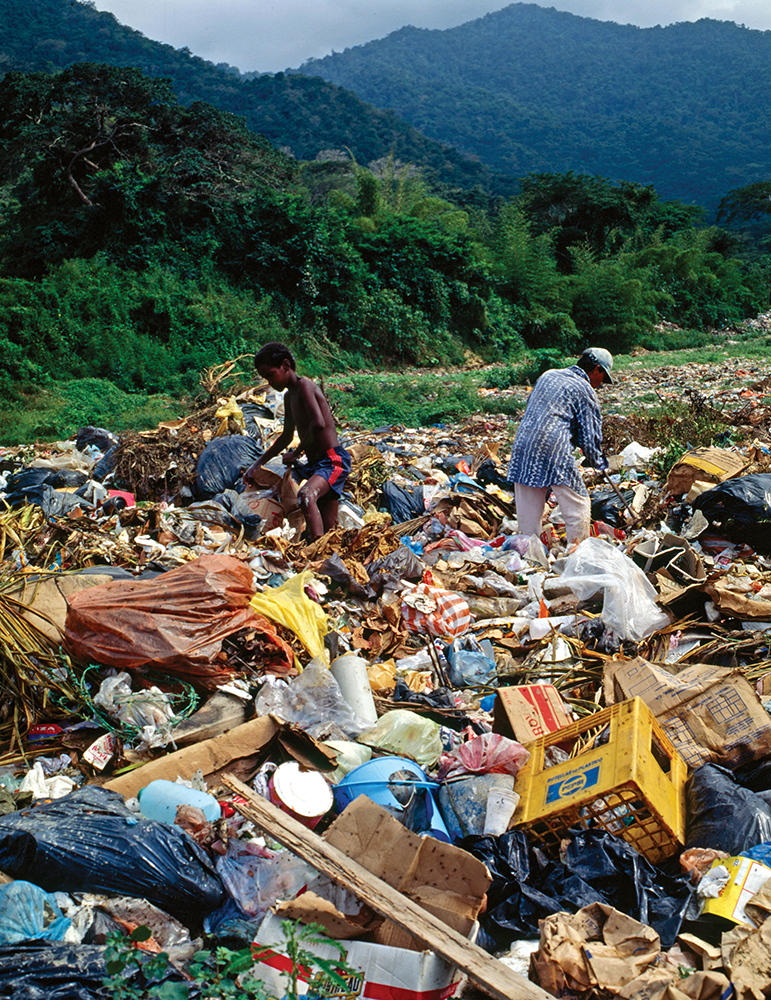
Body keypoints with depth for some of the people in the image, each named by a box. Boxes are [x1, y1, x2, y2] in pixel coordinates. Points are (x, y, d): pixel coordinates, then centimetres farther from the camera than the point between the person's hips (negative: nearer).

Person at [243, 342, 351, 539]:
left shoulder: (304, 386, -11)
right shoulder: (289, 396, 18)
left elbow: (318, 423, -27)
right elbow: (287, 436, 31)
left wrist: (296, 453, -13)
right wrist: (258, 464, 33)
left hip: (333, 460, -10)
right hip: (315, 464, 10)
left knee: (306, 496, -37)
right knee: (328, 530, 6)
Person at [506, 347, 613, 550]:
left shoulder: (547, 375, 20)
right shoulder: (584, 389, 1)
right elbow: (589, 435, 0)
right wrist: (599, 462, 17)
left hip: (522, 444, 6)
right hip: (554, 449, -6)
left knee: (528, 511, 12)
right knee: (578, 505, 7)